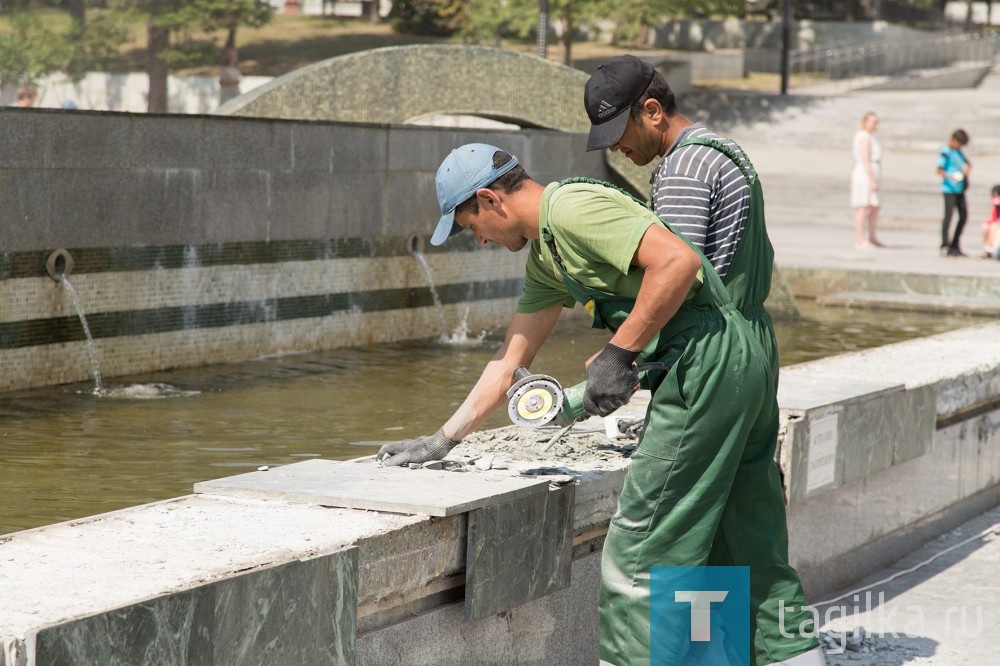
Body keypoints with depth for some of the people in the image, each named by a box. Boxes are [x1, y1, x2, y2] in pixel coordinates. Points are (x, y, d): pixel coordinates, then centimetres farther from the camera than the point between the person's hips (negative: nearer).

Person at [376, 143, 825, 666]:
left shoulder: (573, 209, -12)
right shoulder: (544, 254, 20)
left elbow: (678, 259, -24)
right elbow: (510, 358, 25)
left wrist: (619, 353, -19)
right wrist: (442, 440, 26)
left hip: (704, 363, -10)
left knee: (639, 551, -4)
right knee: (750, 552, 15)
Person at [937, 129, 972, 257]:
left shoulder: (958, 152, 15)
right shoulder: (945, 152, -9)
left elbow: (968, 163, 27)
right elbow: (939, 170, -15)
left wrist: (967, 170, 4)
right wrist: (950, 177, -32)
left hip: (959, 189, 9)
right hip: (949, 189, -9)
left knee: (964, 215, 9)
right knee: (949, 214, -13)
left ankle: (954, 245, 18)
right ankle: (945, 246, -15)